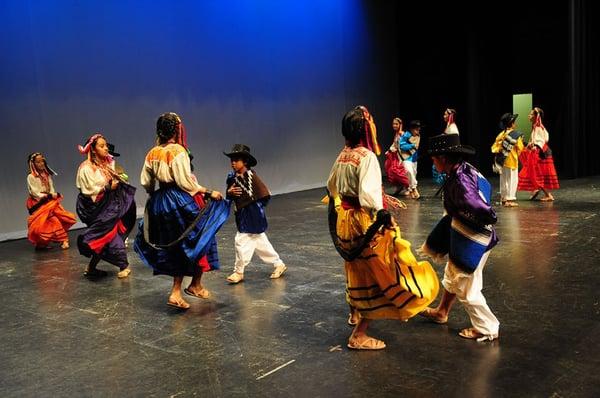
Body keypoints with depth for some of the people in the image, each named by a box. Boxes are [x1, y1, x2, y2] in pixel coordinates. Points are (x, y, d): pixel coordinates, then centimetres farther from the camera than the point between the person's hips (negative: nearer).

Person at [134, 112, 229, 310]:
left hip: (160, 203, 7)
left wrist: (156, 197, 28)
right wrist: (209, 192, -12)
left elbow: (145, 182, 10)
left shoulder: (152, 154, 5)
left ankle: (176, 292, 15)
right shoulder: (178, 151, -16)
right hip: (181, 202, -7)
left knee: (178, 247, 16)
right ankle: (195, 285, 22)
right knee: (199, 241, 12)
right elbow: (185, 182, -20)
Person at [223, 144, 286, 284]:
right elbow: (230, 197, 13)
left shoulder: (251, 176, -15)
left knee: (242, 240, -5)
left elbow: (265, 195, -15)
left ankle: (238, 272, 10)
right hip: (241, 215, 8)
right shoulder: (232, 177, 5)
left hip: (253, 215, -8)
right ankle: (279, 264, 28)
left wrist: (256, 207, -9)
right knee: (261, 242, 15)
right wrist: (229, 192, -8)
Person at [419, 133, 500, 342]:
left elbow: (487, 214, -33)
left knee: (465, 287, 8)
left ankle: (486, 329, 24)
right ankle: (441, 312, 47)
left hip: (472, 241, -10)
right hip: (464, 237, 10)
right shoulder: (466, 169, -3)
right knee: (452, 276, 27)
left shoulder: (459, 183, -31)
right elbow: (485, 187, 12)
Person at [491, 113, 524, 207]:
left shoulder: (501, 134, 5)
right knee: (512, 180, 0)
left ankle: (503, 198, 18)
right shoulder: (516, 134, -11)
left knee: (504, 180, 13)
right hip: (511, 160, -6)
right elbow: (520, 148, -9)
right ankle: (510, 199, -3)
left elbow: (494, 147, 3)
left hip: (502, 161, 6)